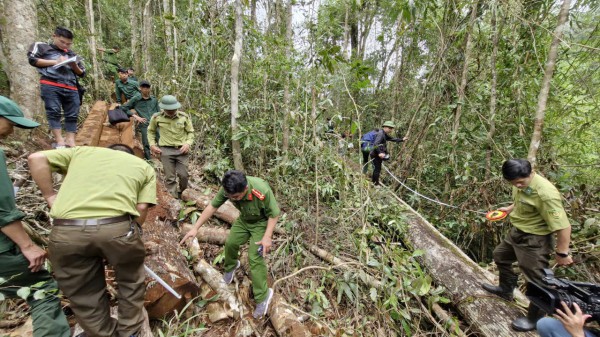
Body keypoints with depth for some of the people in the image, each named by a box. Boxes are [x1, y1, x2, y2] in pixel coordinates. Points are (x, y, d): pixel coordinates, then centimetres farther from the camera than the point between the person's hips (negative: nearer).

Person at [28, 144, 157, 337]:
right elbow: (142, 207, 9)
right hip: (117, 227, -1)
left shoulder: (82, 151, 26)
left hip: (66, 231, 2)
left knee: (84, 294, 23)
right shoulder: (144, 166, 20)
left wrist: (50, 196, 19)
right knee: (130, 282, 26)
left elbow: (36, 158, 14)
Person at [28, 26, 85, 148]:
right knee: (54, 112, -11)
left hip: (71, 88, 4)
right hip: (50, 86, -3)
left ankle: (70, 140, -4)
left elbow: (82, 73, 22)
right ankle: (59, 141, -15)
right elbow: (32, 59, 2)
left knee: (72, 115, -4)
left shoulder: (72, 54, 26)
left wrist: (74, 66, 1)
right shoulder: (41, 46, 16)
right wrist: (55, 62, -4)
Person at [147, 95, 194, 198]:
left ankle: (183, 195, 28)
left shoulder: (184, 117, -1)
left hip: (182, 150, 0)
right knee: (170, 177, 3)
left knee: (183, 175, 1)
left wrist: (188, 143, -7)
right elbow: (151, 131, 17)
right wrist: (152, 144, 6)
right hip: (166, 150, 0)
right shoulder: (157, 117, 0)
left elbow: (190, 132, 9)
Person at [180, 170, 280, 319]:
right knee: (230, 243, 12)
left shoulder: (262, 191, -42)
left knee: (255, 258, -10)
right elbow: (212, 206, -15)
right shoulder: (228, 189, -28)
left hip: (261, 222, -5)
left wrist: (267, 237, -32)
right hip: (244, 219, 5)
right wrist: (195, 228, -14)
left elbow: (274, 214, -27)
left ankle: (263, 296, 6)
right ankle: (230, 267, 47)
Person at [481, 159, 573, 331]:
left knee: (535, 280, 6)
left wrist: (562, 253, -20)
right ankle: (506, 290, 50)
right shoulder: (520, 183, -7)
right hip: (517, 232, 9)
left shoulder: (546, 193, -33)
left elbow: (563, 226, -27)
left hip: (534, 240, -9)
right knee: (500, 256, 27)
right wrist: (510, 208, 6)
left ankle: (535, 319, 28)